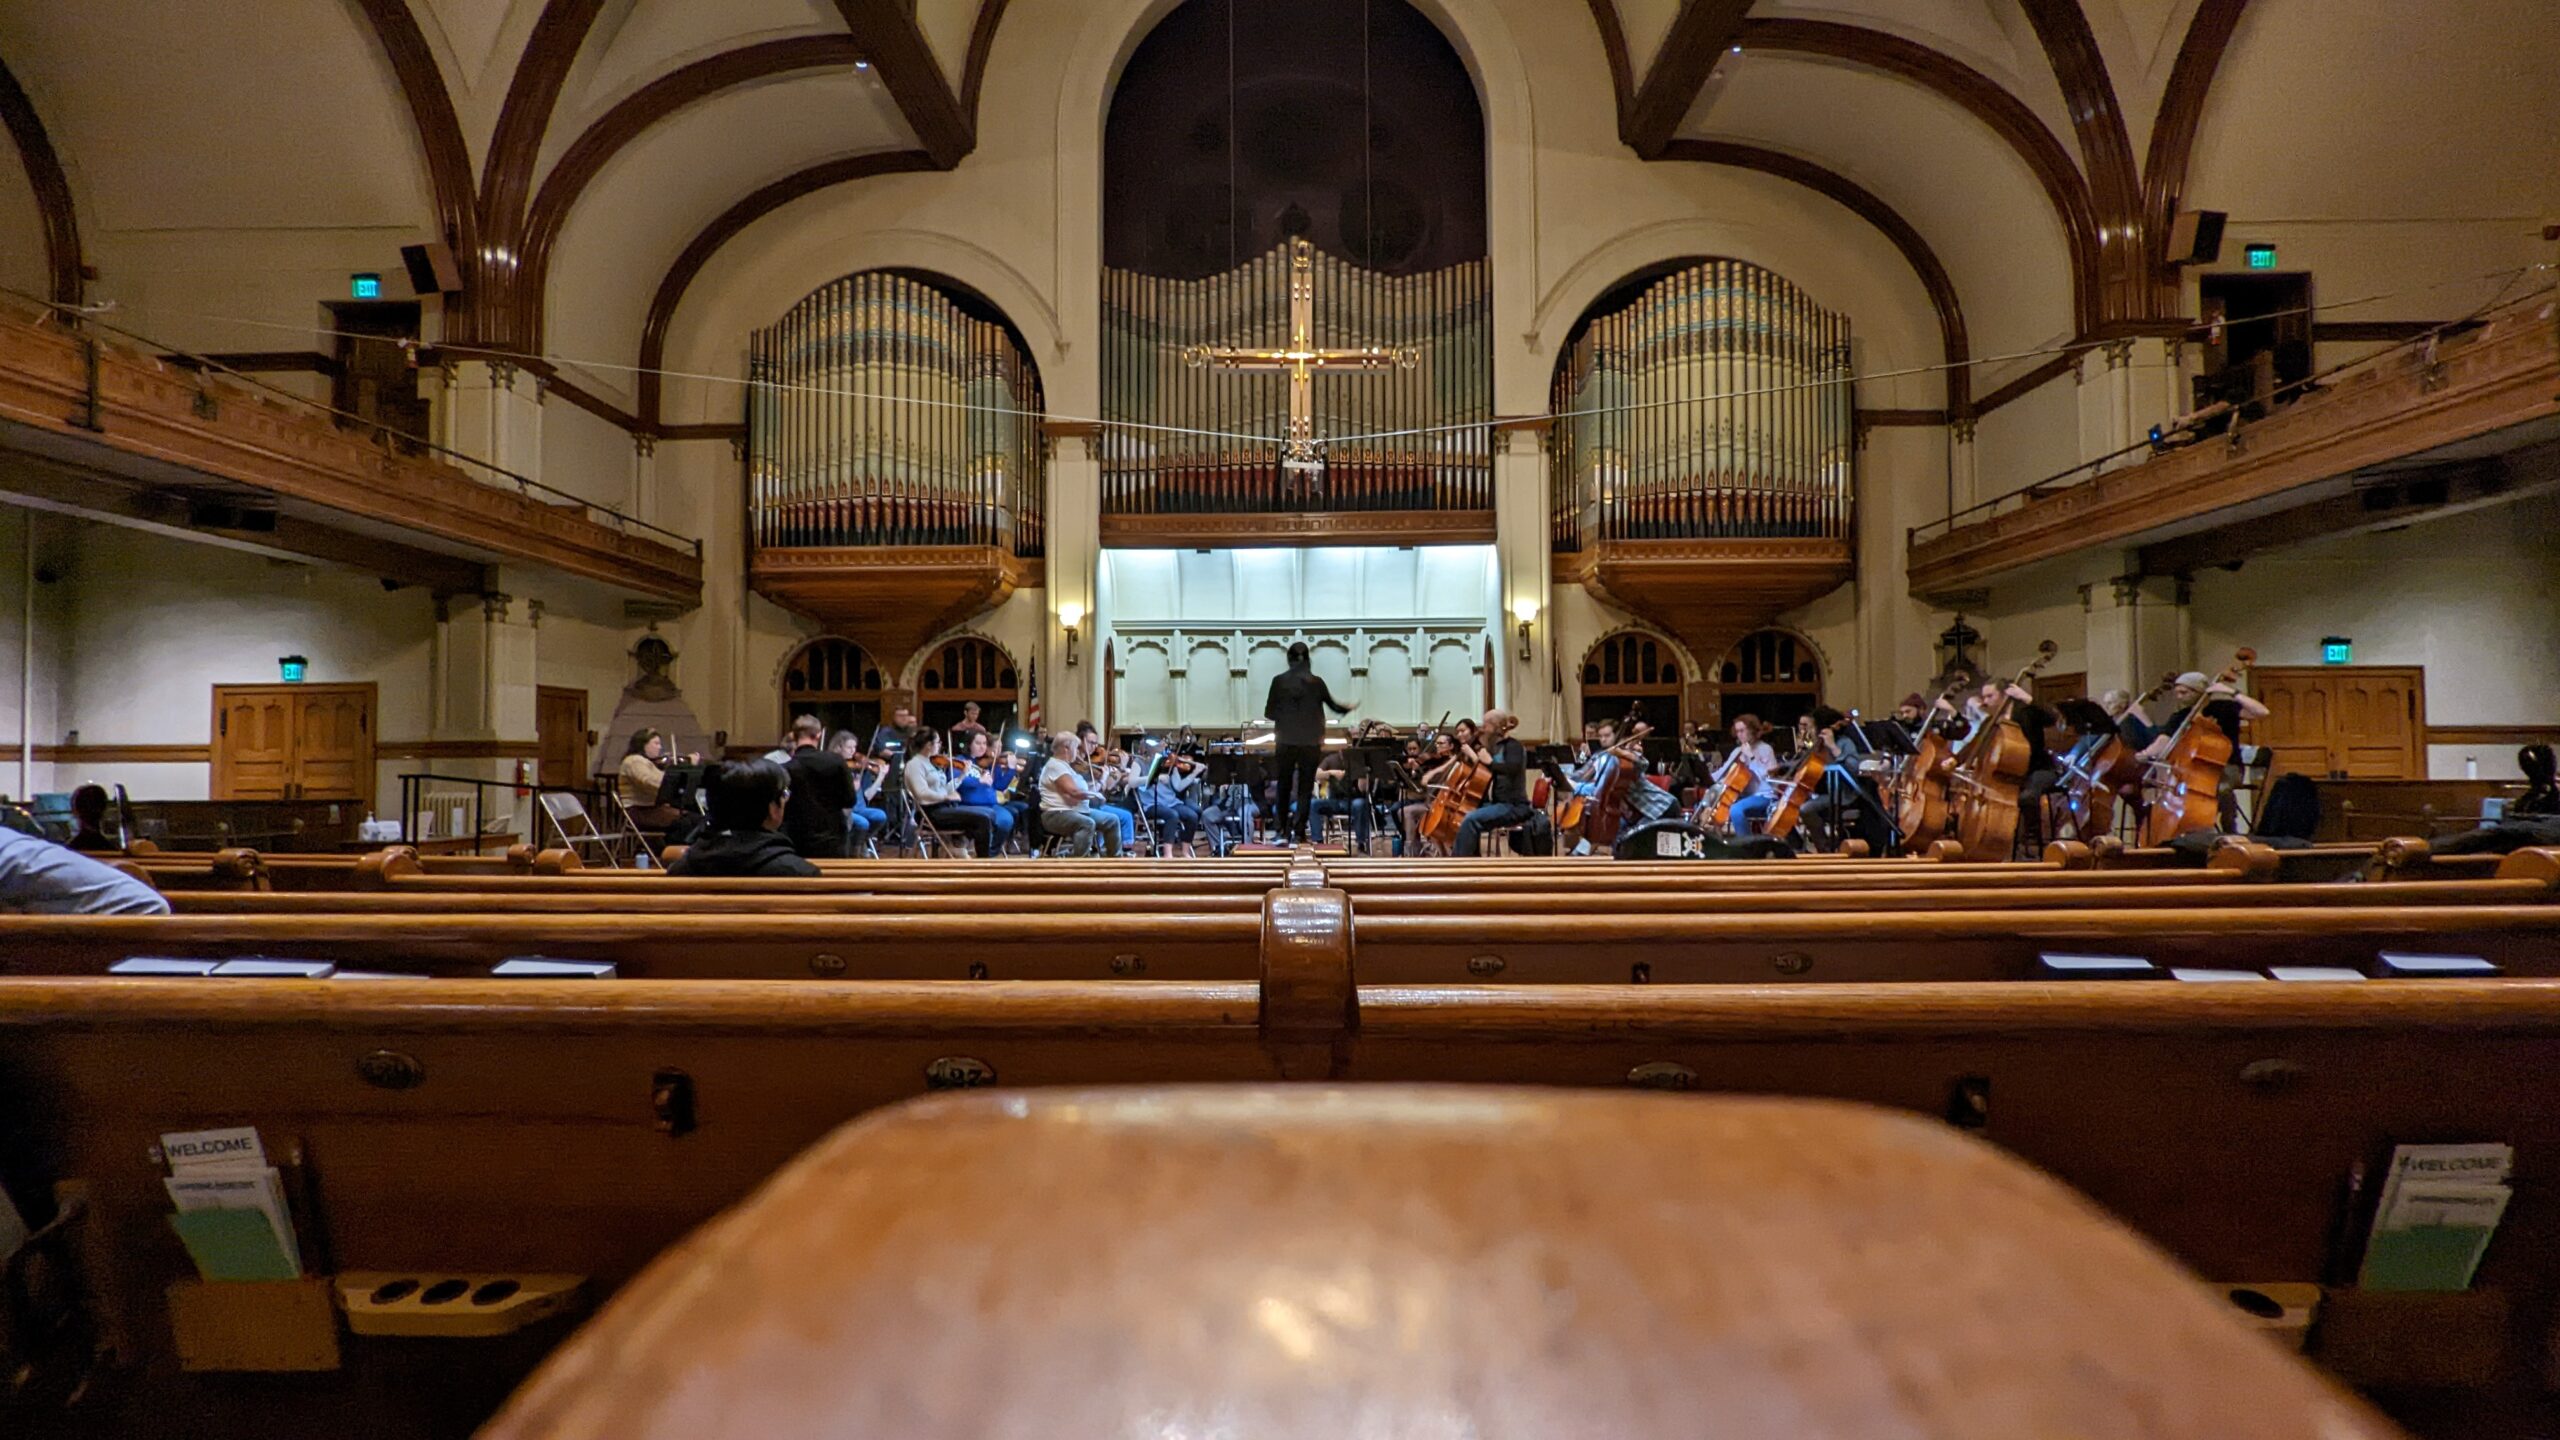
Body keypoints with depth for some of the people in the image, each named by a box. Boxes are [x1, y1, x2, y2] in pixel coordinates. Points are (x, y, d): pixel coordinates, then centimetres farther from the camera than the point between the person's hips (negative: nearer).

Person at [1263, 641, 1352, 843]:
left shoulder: (1279, 681, -2)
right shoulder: (1316, 682, -1)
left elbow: (1268, 712, 1)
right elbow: (1333, 706, 10)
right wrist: (1348, 709, 30)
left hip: (1285, 740, 0)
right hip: (1310, 741, 0)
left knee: (1284, 787, 10)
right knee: (1305, 788, 4)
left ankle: (1284, 830, 11)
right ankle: (1299, 832, -1)